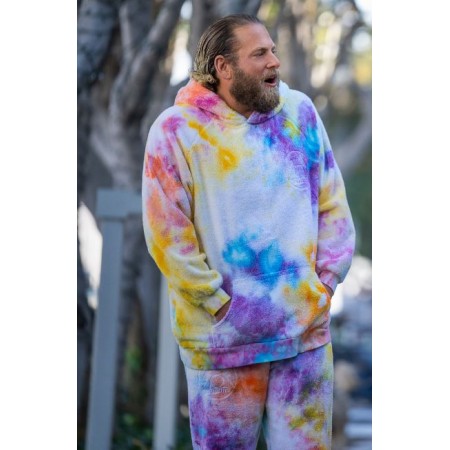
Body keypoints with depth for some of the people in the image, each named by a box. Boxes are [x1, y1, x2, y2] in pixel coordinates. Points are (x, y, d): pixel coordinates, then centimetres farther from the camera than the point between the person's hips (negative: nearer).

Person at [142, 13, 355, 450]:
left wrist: (326, 281, 2)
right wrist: (221, 305, -10)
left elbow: (333, 205, 9)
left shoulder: (299, 111, 3)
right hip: (223, 339, -3)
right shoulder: (177, 130, -10)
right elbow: (167, 235, -12)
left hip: (306, 330, 3)